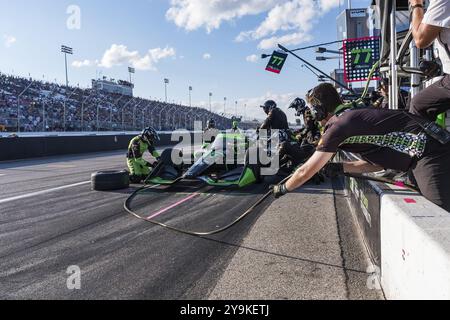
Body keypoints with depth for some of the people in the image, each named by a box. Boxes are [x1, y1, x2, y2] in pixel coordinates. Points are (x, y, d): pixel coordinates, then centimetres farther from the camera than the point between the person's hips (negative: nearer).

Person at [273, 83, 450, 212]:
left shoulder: (338, 125, -11)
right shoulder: (355, 115, 16)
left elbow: (306, 171, -5)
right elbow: (380, 161, 20)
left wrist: (281, 189, 11)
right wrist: (340, 168, 13)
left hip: (429, 152, -9)